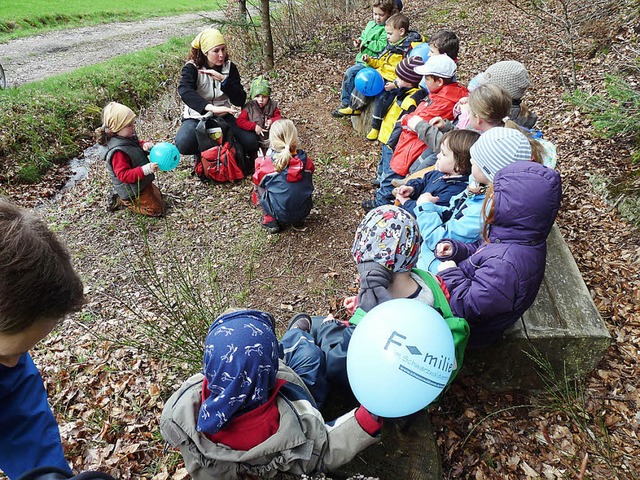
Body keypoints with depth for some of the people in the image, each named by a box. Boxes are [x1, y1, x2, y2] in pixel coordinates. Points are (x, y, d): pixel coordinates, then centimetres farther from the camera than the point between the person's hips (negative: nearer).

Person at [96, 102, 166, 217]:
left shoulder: (128, 137, -6)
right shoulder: (117, 151, -31)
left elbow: (138, 145, 13)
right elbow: (124, 175, -33)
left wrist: (146, 145, -13)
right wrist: (146, 169, -43)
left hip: (141, 182, 9)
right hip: (133, 190, -9)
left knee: (157, 195, 30)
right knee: (158, 209, -3)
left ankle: (120, 195, 21)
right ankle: (125, 201, 5)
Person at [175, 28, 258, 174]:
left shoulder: (230, 67, -1)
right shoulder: (192, 68, -10)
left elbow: (240, 101, -10)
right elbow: (185, 91, -33)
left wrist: (223, 79, -26)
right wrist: (211, 107, -51)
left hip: (222, 117, 2)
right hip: (197, 116, -2)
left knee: (251, 142, -23)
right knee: (183, 144, -34)